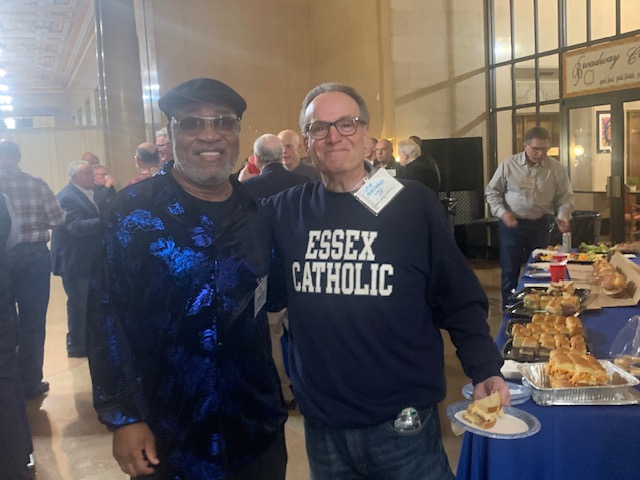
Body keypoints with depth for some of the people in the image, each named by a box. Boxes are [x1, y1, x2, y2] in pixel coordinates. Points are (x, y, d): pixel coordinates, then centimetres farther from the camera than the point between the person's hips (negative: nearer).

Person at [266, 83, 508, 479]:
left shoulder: (414, 204, -7)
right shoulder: (286, 211, -1)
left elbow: (459, 299, -3)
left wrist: (485, 369, -12)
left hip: (403, 422, -2)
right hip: (322, 424, 2)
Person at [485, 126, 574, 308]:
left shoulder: (556, 168, -2)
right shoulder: (508, 165, -6)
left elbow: (565, 196, 4)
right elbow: (492, 192, 1)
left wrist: (563, 216, -15)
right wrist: (502, 212, -14)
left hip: (540, 225, 2)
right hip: (511, 225, -1)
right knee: (510, 271, 4)